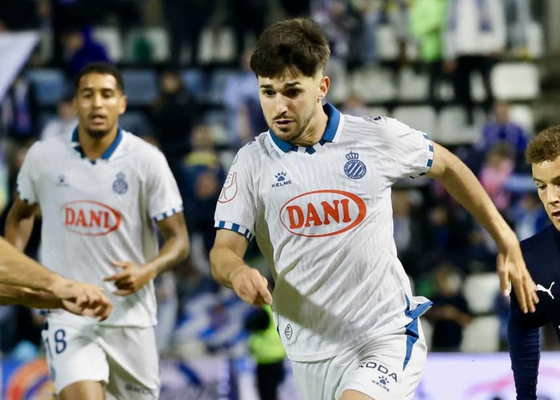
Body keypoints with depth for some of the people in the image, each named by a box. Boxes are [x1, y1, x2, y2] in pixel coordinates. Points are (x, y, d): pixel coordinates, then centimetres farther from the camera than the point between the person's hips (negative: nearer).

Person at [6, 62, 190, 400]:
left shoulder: (147, 161, -7)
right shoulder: (43, 157, -1)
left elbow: (178, 239, -5)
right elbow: (21, 214, 19)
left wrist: (147, 271, -24)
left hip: (130, 315, 1)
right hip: (68, 315, -1)